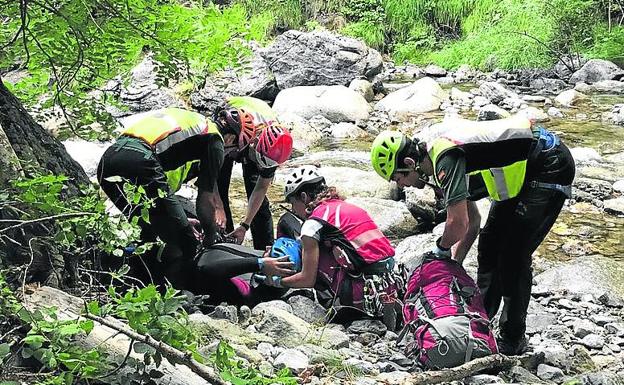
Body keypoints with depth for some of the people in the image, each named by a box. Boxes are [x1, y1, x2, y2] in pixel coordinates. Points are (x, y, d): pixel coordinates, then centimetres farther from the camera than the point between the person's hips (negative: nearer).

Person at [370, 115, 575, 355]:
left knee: (514, 255, -10)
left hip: (552, 167, -10)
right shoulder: (442, 155, 6)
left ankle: (513, 339, 1)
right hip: (524, 172, 10)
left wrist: (440, 250, -9)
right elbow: (472, 221, 13)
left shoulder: (447, 159, -25)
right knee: (489, 244, 14)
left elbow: (458, 223, -29)